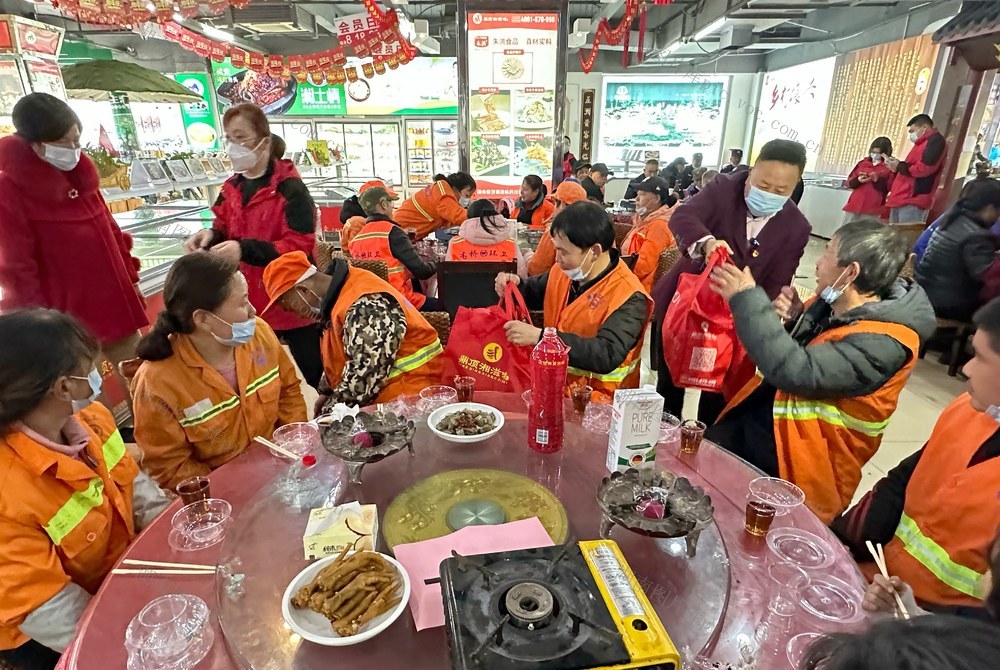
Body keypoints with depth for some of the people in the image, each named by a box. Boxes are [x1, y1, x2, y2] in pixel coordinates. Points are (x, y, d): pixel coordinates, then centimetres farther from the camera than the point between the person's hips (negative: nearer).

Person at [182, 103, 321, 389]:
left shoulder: (290, 188, -17)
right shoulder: (231, 188, 7)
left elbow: (300, 245, -22)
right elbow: (225, 228, 19)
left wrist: (245, 250, -30)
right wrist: (211, 235, -5)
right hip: (251, 305, 7)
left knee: (306, 378, 8)